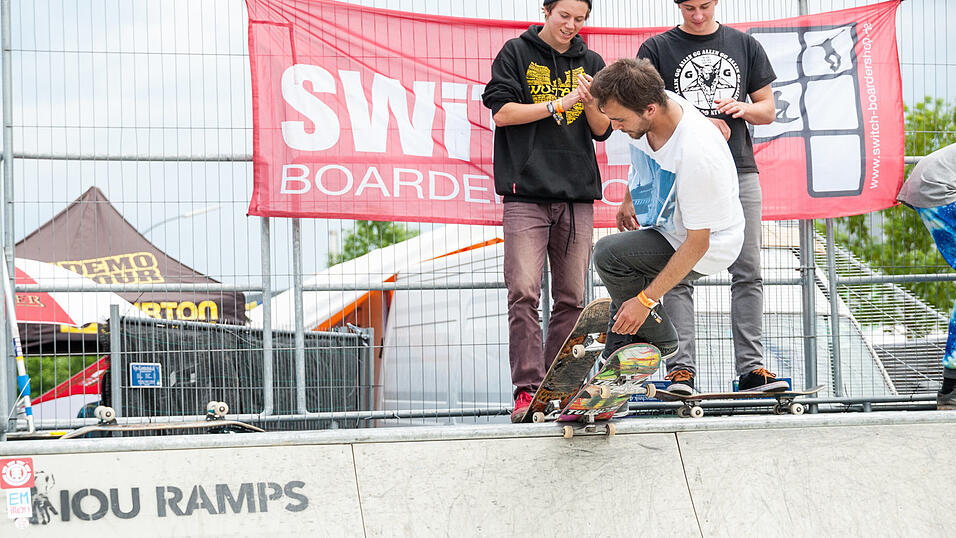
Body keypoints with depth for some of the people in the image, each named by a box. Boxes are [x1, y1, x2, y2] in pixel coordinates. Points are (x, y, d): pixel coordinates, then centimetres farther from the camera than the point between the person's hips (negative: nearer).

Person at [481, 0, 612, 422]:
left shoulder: (591, 63, 15)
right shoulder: (516, 54, 6)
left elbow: (602, 130, 12)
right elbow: (502, 113, -4)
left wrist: (590, 101, -8)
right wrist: (559, 104, -7)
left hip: (577, 196, 4)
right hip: (526, 193, -4)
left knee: (571, 298, 2)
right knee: (524, 293, -14)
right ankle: (527, 389, -16)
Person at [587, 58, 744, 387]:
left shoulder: (697, 155, -38)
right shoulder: (643, 112, -15)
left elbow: (698, 243, -30)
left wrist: (646, 300, -27)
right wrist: (629, 200, 23)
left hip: (711, 247, -8)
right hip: (665, 226, 8)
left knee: (608, 254, -22)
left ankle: (660, 341, -6)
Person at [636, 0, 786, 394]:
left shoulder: (744, 46, 15)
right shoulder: (658, 49, 7)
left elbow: (768, 110, 17)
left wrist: (741, 108, -6)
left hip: (739, 170, 3)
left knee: (748, 272, -1)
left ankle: (751, 368, 0)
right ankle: (681, 368, -8)